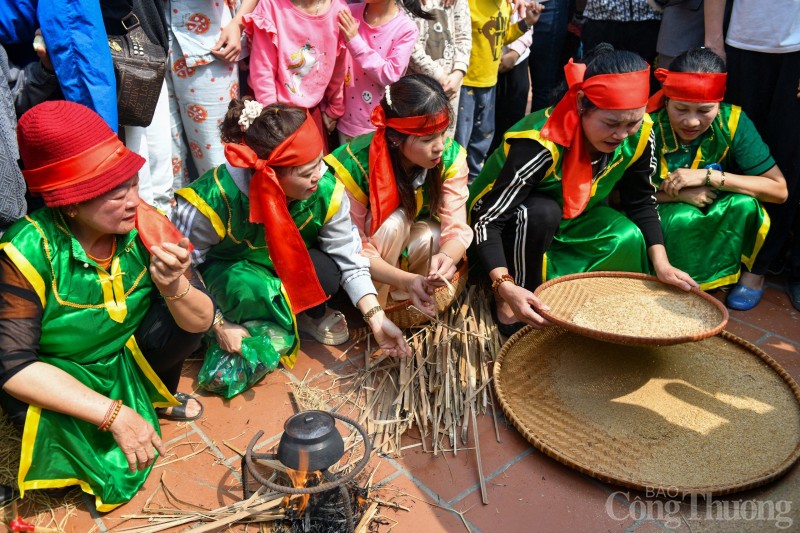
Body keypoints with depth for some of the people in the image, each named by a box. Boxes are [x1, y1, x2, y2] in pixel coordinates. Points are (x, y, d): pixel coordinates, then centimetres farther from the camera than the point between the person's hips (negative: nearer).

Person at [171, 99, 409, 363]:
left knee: (325, 273, -30)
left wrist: (376, 318, -26)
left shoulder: (327, 193, -26)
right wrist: (218, 323, -20)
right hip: (225, 270, -3)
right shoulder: (210, 201, -35)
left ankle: (313, 314, 6)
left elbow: (350, 263, -18)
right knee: (250, 290, -37)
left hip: (287, 265, 3)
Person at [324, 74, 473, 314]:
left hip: (421, 241, 3)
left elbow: (456, 228, -26)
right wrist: (406, 280, -46)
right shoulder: (355, 164, -33)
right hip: (375, 245, -2)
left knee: (428, 236, -30)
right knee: (395, 221, -32)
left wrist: (446, 257, -51)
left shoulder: (451, 156, -23)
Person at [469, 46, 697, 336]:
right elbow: (487, 218, -38)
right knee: (543, 212, -36)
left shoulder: (639, 134, -17)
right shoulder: (541, 143, -37)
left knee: (628, 238, -20)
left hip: (568, 220, 5)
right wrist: (505, 287, -50)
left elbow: (641, 203, -4)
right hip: (508, 228, -5)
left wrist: (661, 264, -16)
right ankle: (507, 305, -16)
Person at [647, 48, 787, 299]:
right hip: (661, 216, -2)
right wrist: (675, 192, -30)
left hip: (716, 218, 3)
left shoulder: (733, 122, -17)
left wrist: (708, 176, -27)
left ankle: (751, 269, 2)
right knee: (679, 219, -34)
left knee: (744, 204, -27)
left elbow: (779, 190, -17)